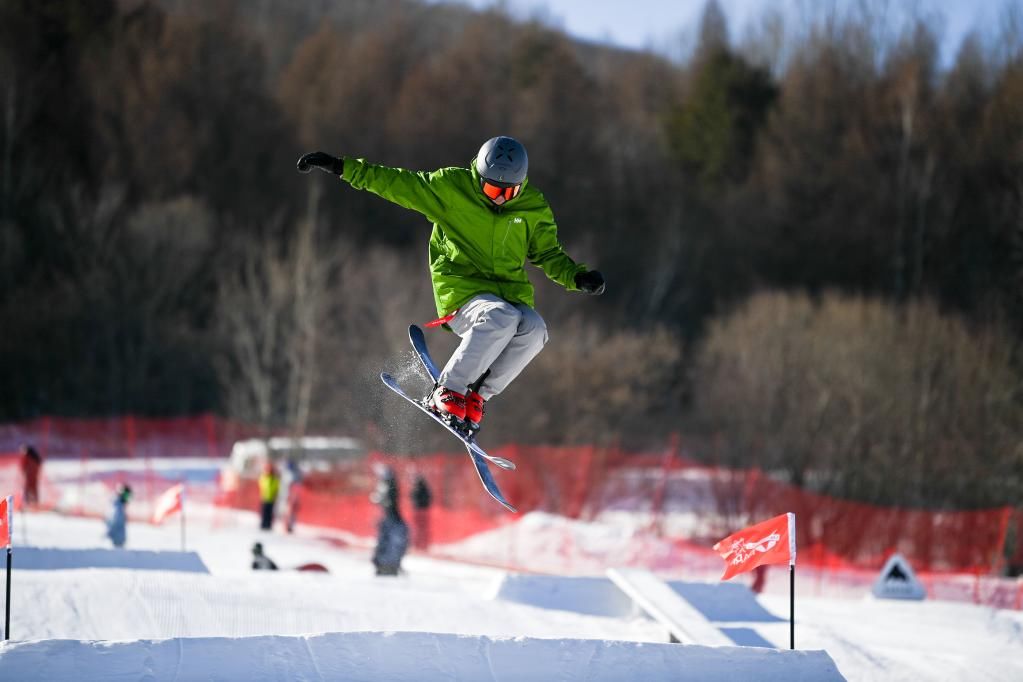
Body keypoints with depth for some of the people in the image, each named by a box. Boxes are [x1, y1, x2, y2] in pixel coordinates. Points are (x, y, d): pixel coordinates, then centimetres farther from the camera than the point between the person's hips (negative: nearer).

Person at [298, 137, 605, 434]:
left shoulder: (534, 208, 6)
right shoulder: (451, 188, -3)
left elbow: (548, 253, 18)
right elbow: (398, 184, 0)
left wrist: (578, 277, 0)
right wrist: (342, 167, -5)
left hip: (510, 293, 4)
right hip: (462, 289, -4)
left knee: (533, 327, -30)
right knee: (501, 318, -36)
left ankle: (477, 394, -12)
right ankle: (448, 391, -21)